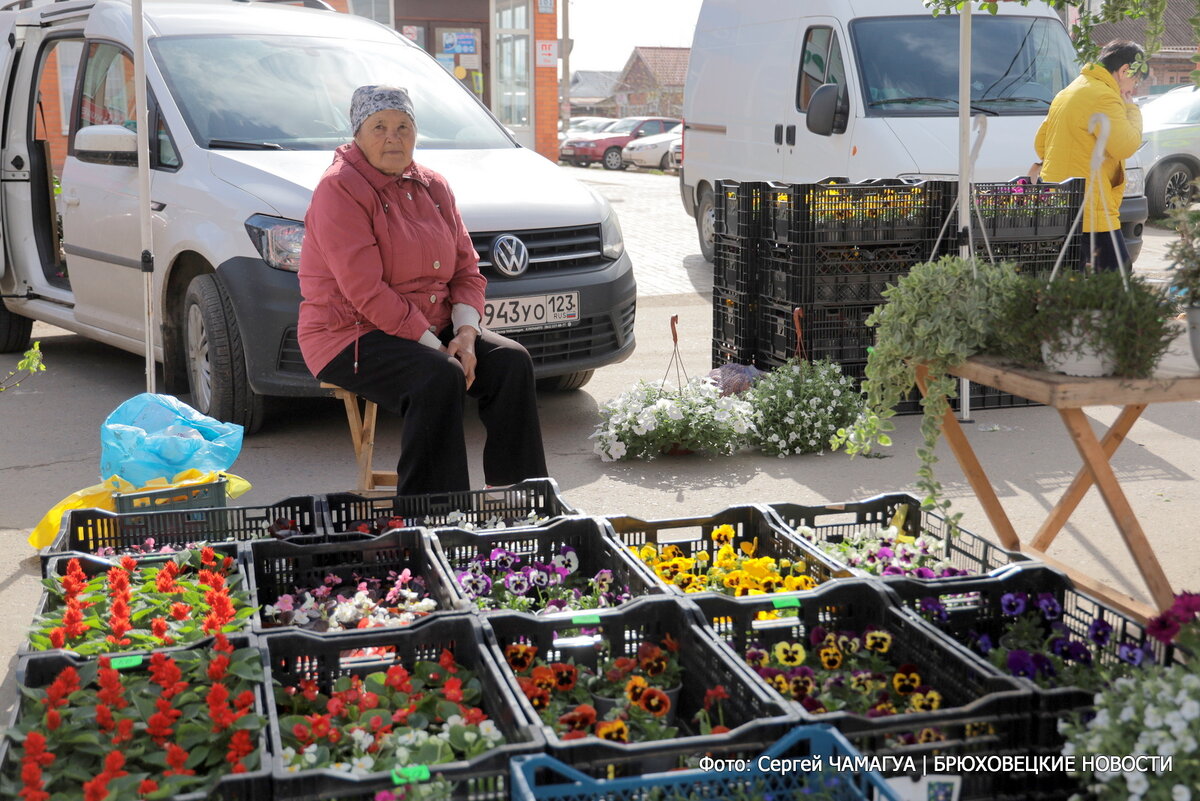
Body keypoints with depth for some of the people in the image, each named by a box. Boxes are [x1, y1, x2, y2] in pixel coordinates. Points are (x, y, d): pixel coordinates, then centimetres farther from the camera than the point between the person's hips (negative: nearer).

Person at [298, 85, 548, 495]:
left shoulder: (433, 187, 12)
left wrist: (465, 333, -9)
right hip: (351, 335, -7)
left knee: (512, 362, -12)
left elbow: (467, 269, 10)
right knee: (439, 378, -32)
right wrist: (432, 345, -21)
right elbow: (366, 291, -20)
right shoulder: (340, 189, -12)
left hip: (433, 327, 7)